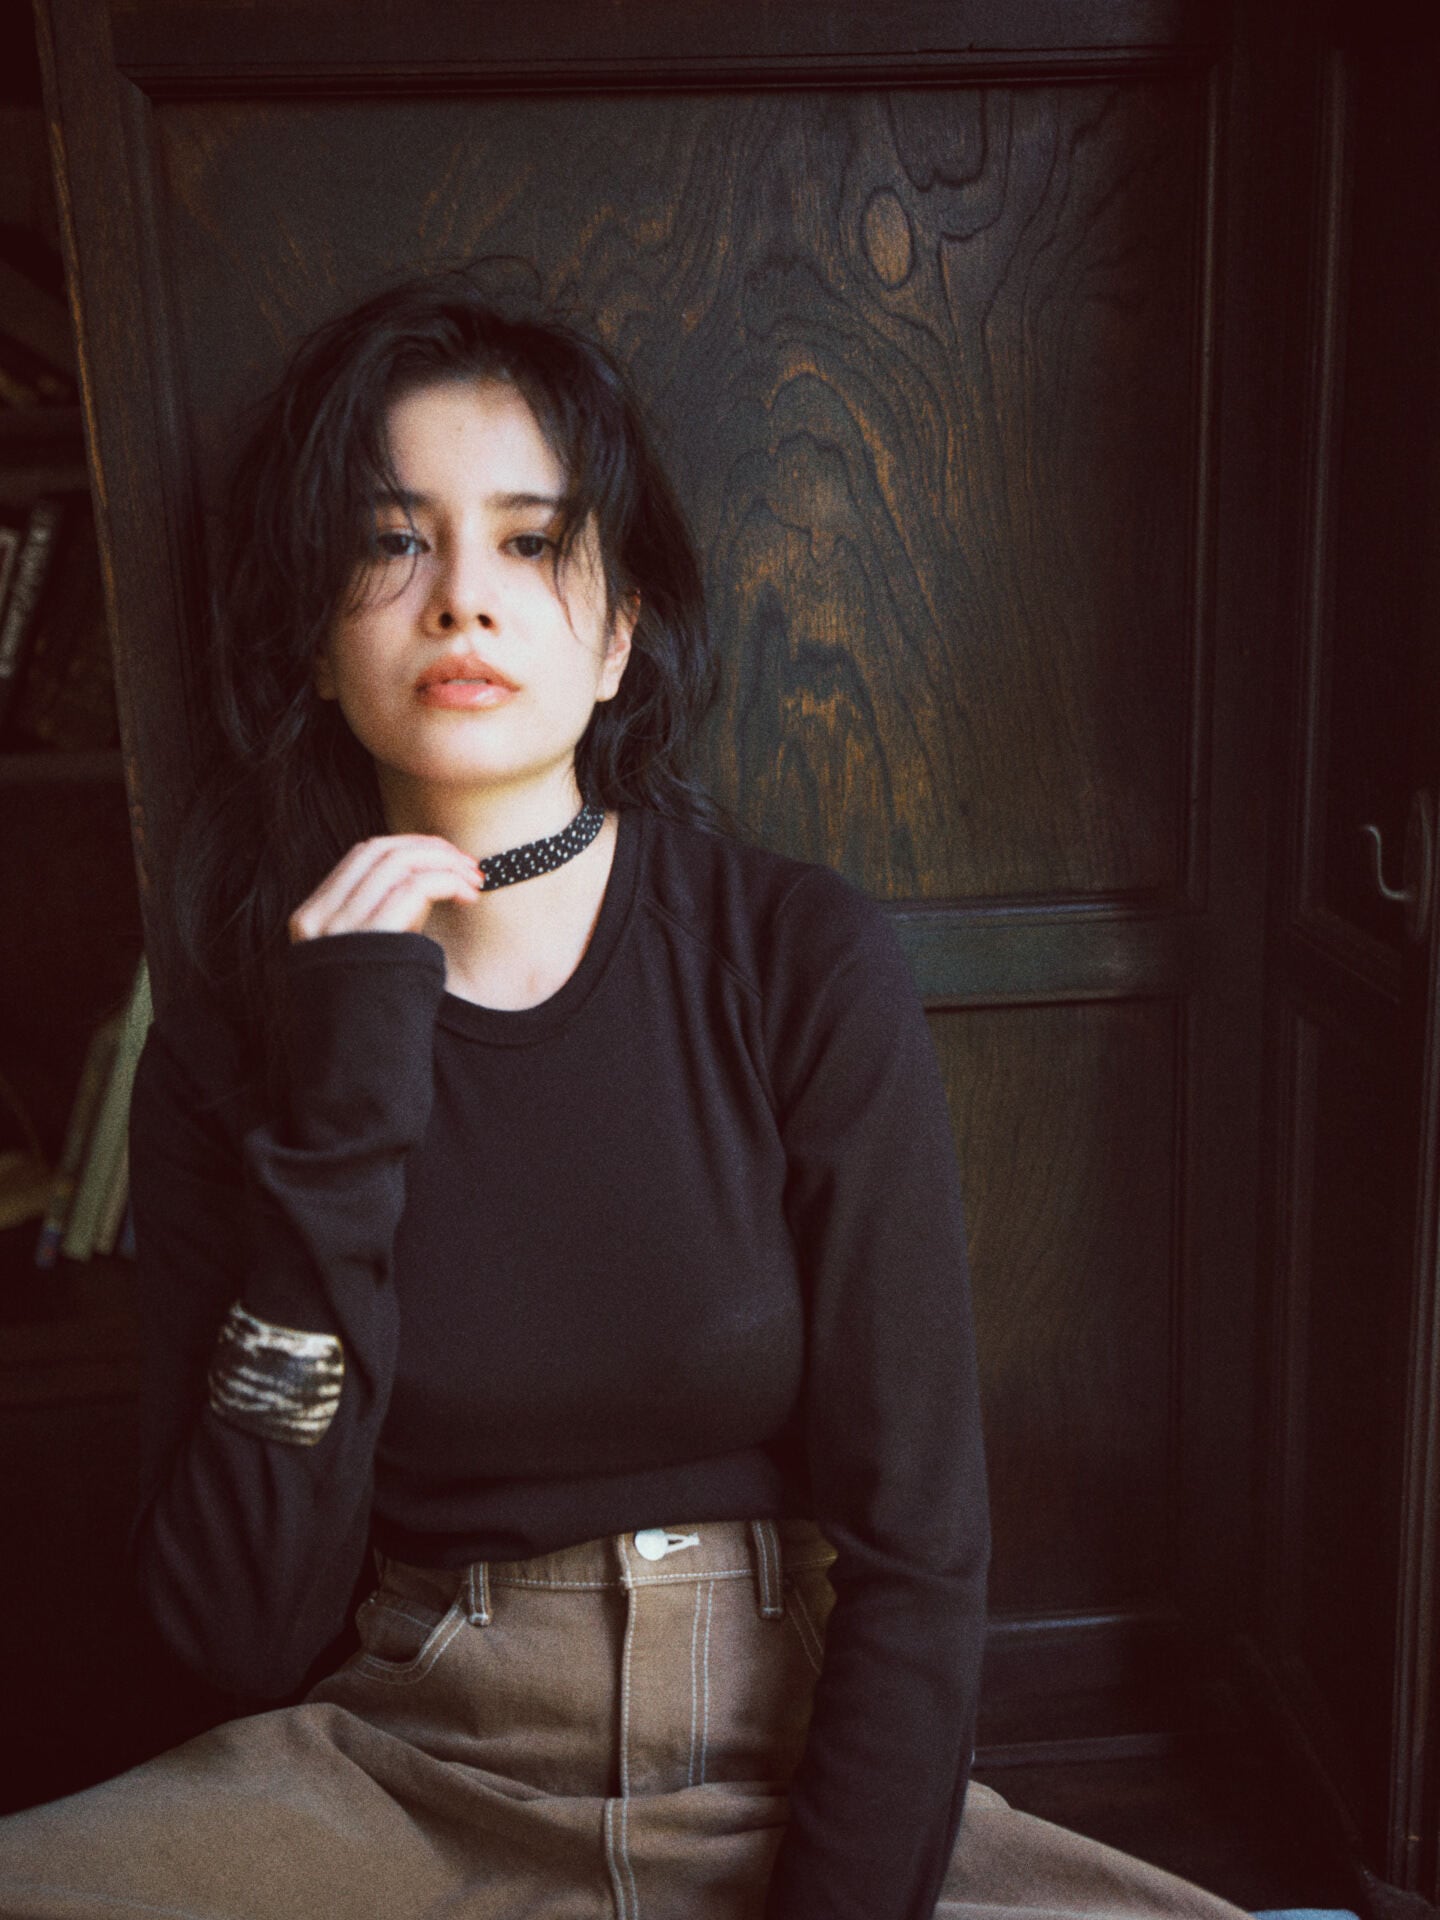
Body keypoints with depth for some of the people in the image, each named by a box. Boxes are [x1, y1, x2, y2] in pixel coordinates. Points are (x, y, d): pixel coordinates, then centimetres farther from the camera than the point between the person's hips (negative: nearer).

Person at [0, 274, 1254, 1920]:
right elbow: (246, 1634, -10)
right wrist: (332, 1135, -20)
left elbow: (915, 1545, -9)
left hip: (796, 1774, 0)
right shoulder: (225, 1054, -6)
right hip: (405, 1784, 1)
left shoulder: (804, 965, -11)